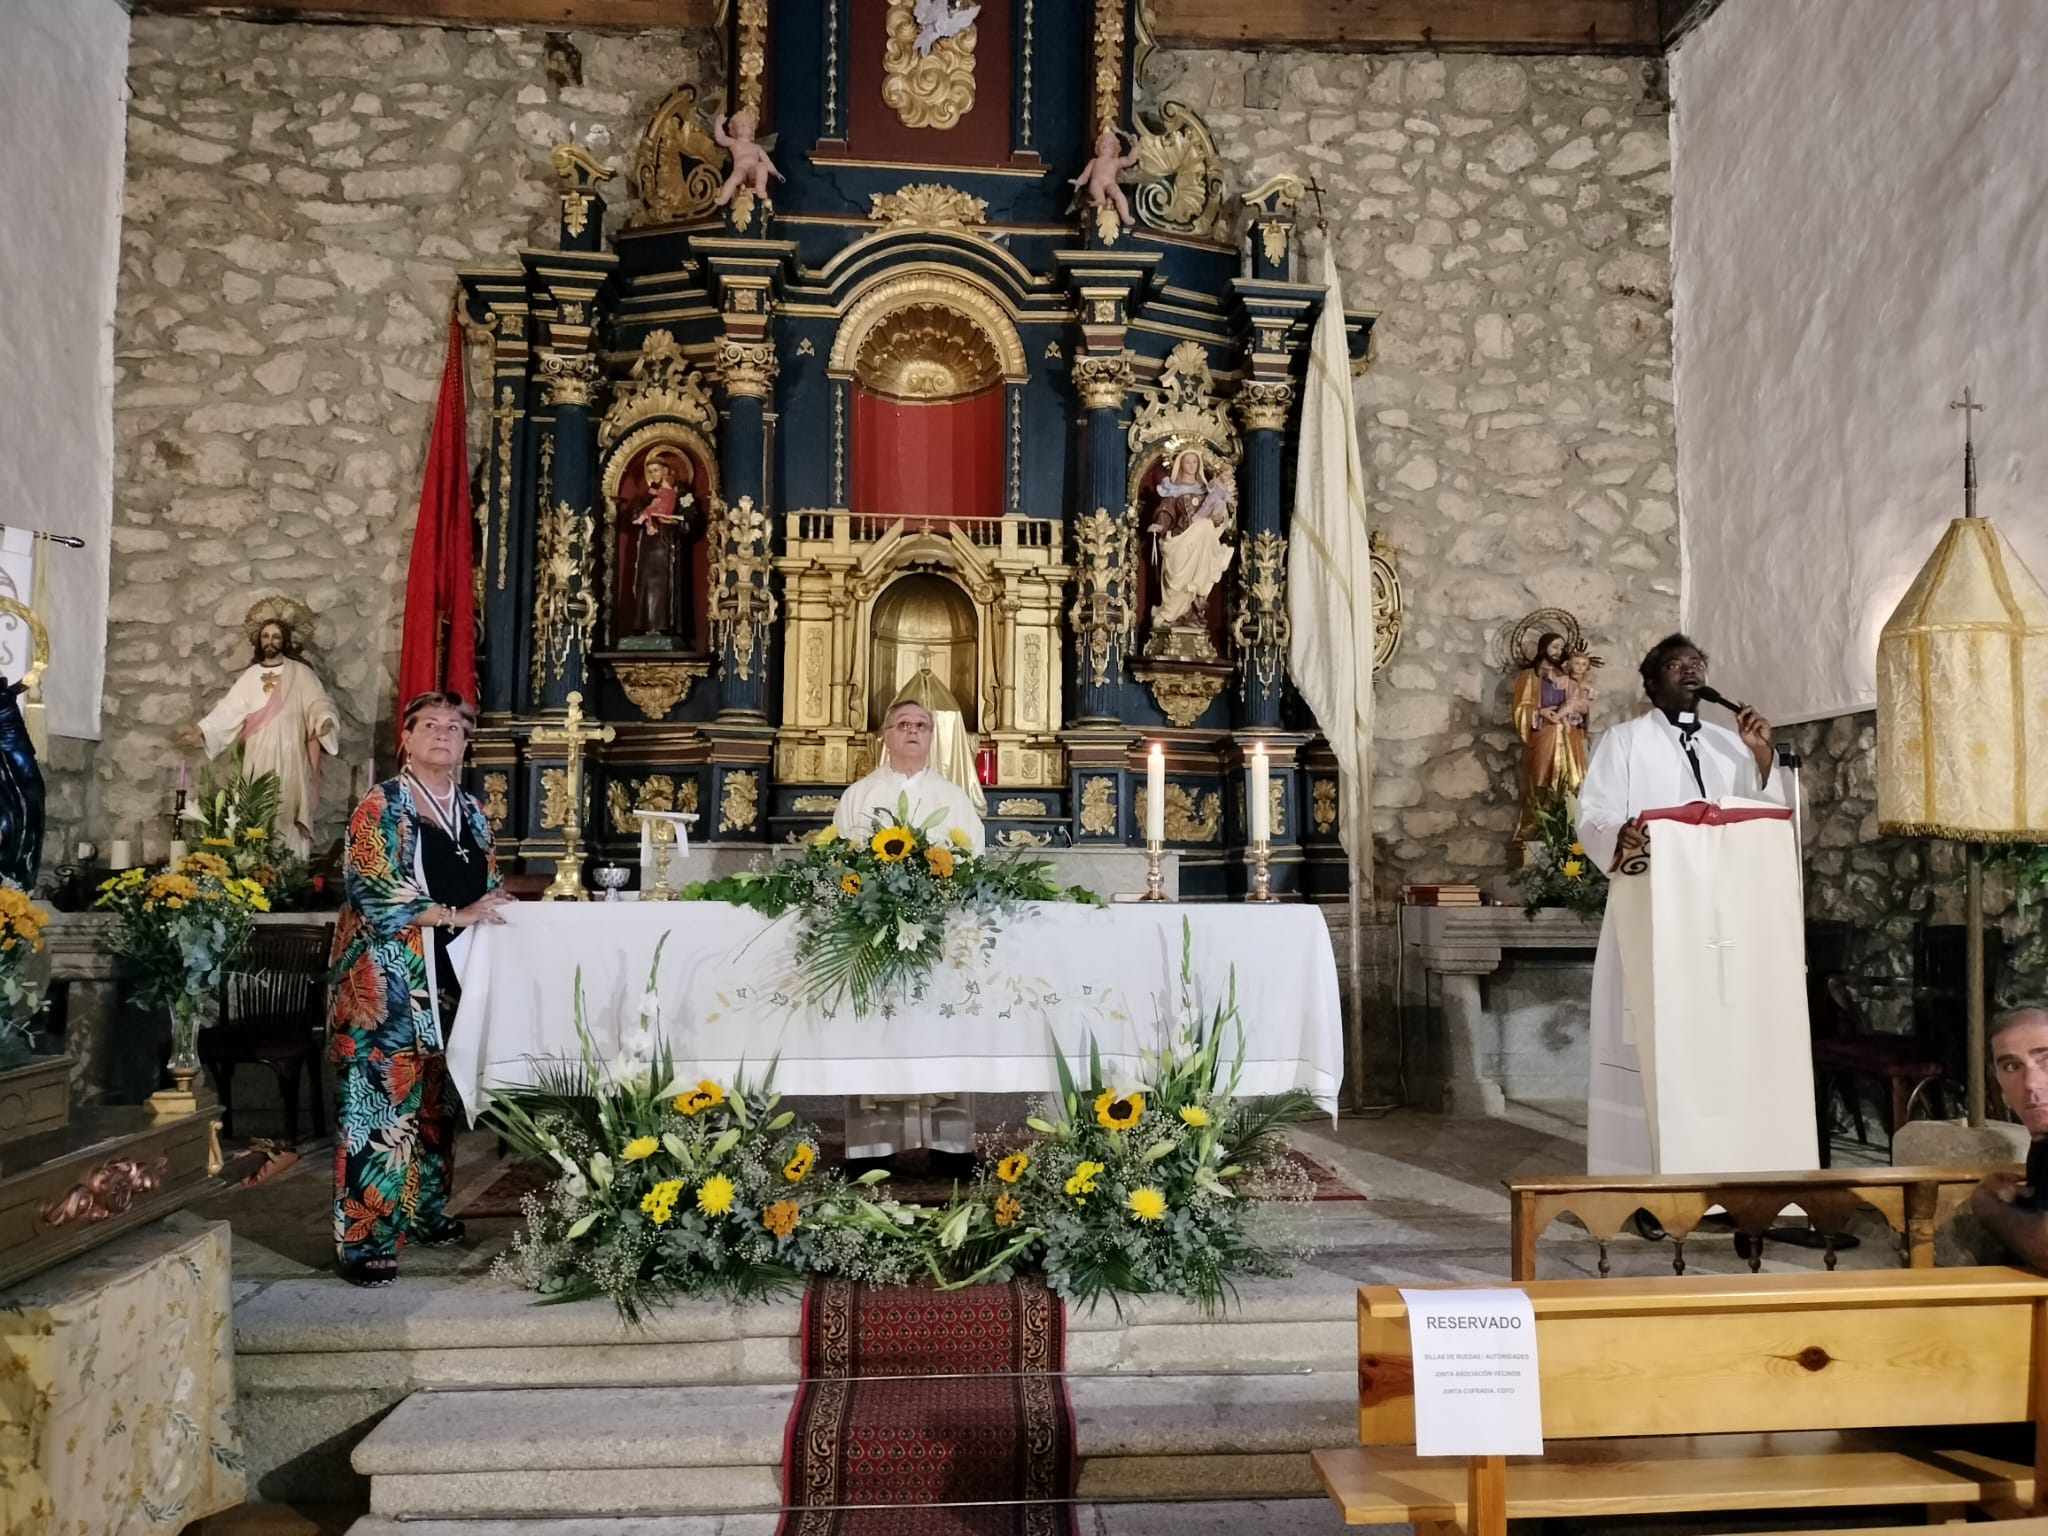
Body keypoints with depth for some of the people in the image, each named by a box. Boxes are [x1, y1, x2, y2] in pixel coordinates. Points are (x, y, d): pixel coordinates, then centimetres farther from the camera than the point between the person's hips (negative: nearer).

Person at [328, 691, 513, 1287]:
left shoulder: (472, 811, 14)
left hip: (451, 977, 7)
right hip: (388, 978, -6)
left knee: (438, 1100, 12)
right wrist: (456, 916, -20)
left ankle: (425, 1210, 25)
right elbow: (371, 891, -16)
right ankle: (363, 1238, -2)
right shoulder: (381, 806, -5)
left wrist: (499, 905, -1)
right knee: (382, 1100, -7)